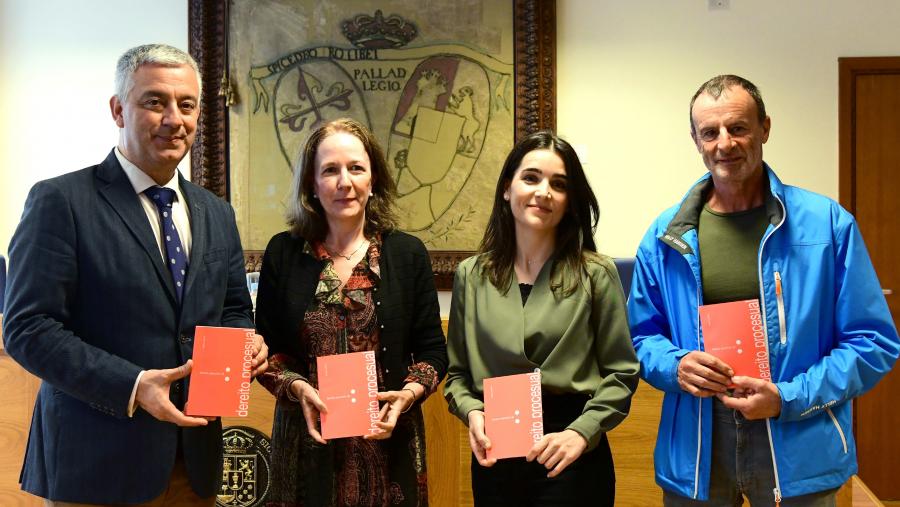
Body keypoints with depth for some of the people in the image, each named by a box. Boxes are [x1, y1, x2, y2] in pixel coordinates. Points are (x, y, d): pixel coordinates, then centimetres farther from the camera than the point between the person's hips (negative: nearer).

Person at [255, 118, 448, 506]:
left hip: (387, 442, 0)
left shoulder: (408, 253, -1)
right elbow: (265, 349, 4)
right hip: (307, 442, 0)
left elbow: (432, 350, 3)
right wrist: (298, 388, -13)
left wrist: (409, 393, -15)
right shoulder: (283, 253, 0)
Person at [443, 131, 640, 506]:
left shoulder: (595, 274, -4)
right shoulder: (471, 275, 3)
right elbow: (457, 372, 8)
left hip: (574, 458, -2)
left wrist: (583, 431, -15)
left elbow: (621, 372, -4)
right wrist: (472, 412, -10)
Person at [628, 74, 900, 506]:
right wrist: (675, 365, -13)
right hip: (694, 451, 2)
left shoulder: (827, 223, -5)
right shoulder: (666, 235, 1)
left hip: (796, 450, -1)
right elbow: (642, 336, 9)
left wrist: (789, 398, -15)